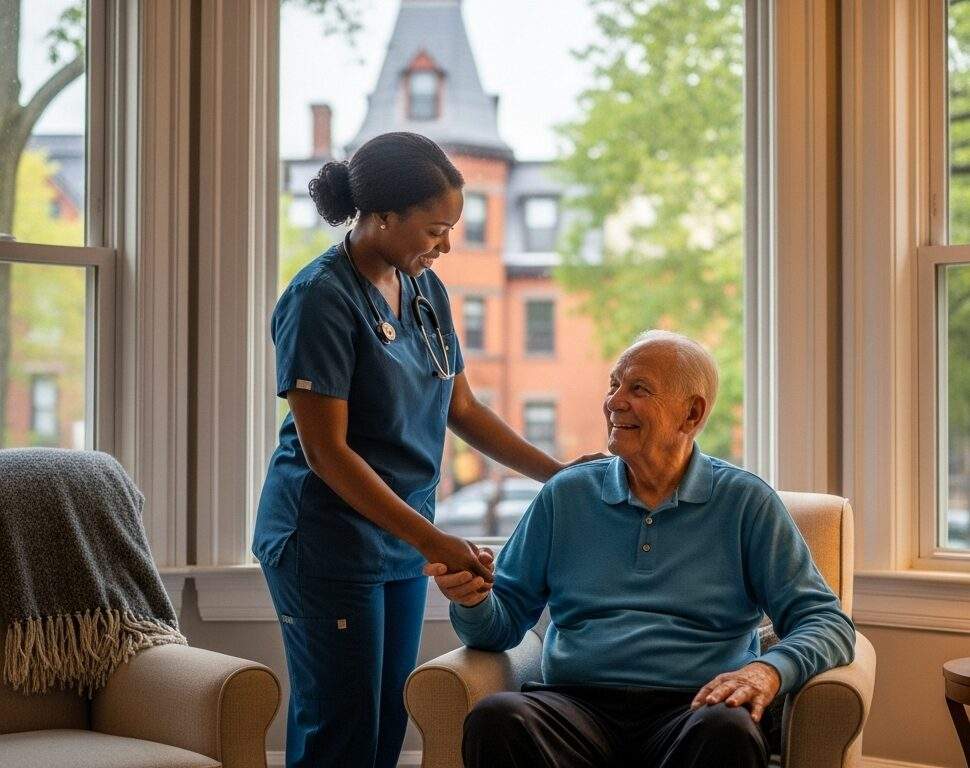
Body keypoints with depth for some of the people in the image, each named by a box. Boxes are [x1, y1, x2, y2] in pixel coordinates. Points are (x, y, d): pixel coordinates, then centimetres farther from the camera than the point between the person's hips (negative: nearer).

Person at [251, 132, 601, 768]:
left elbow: (461, 408, 14)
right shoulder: (322, 299, -16)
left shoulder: (425, 289, 7)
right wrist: (432, 541, -23)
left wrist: (558, 473, 4)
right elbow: (325, 452, -20)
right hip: (327, 541, -7)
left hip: (401, 540, 8)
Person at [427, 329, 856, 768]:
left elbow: (827, 623, 4)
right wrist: (474, 601, -7)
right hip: (578, 704, 2)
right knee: (495, 717, -32)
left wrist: (769, 670, -17)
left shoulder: (745, 502, 10)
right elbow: (505, 623, 17)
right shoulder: (565, 495, 17)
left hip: (692, 709, -1)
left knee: (729, 731, -37)